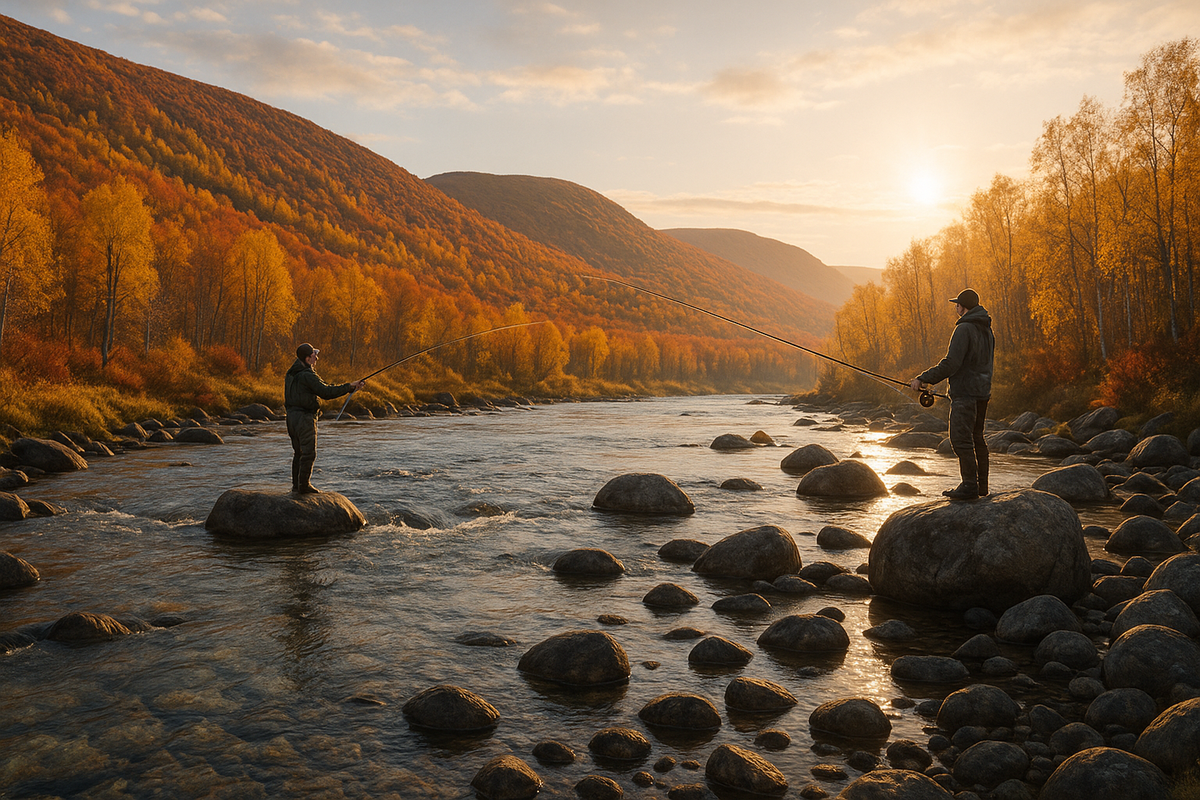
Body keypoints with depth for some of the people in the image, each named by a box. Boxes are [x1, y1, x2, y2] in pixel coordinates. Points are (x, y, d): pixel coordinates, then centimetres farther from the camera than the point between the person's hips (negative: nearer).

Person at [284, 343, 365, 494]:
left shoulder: (291, 373, 12)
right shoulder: (307, 375, -17)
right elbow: (326, 392, -21)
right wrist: (350, 387, -15)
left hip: (292, 415, 9)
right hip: (304, 417, -9)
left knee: (299, 452, 15)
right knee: (308, 453, -4)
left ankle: (296, 484, 19)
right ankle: (304, 485, -3)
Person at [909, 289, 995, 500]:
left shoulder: (964, 329, -14)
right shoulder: (987, 330, 16)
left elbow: (951, 363, -21)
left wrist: (923, 379, -14)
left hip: (965, 393, -10)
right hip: (982, 392, 10)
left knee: (961, 438, -9)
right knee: (976, 438, 14)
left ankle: (970, 486, -12)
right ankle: (981, 486, 18)